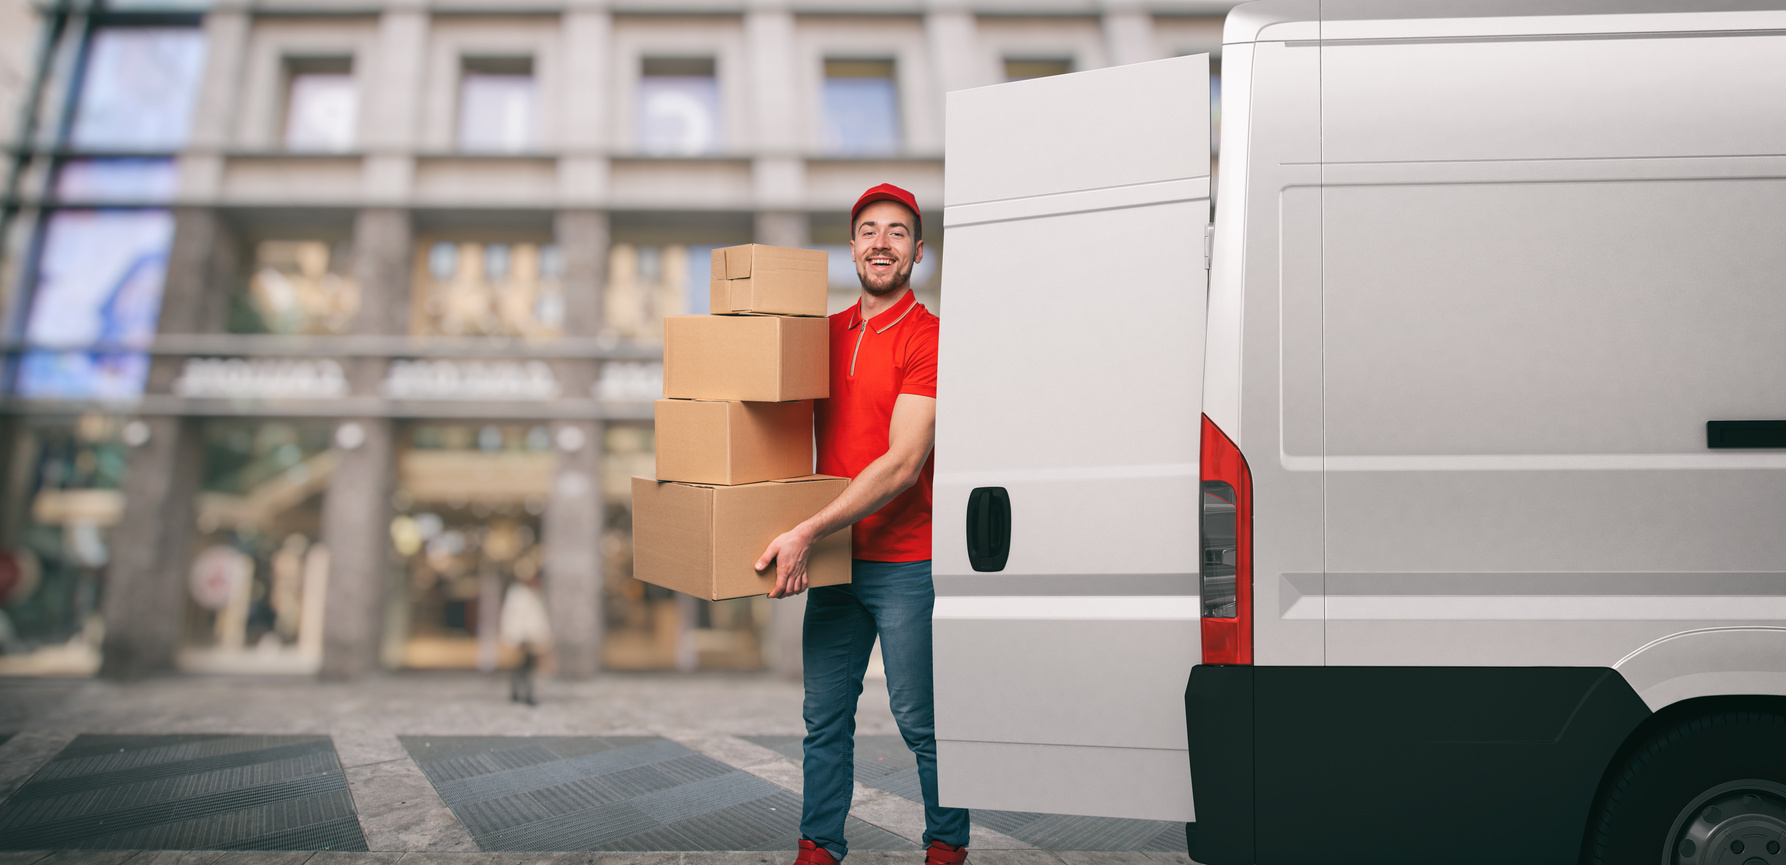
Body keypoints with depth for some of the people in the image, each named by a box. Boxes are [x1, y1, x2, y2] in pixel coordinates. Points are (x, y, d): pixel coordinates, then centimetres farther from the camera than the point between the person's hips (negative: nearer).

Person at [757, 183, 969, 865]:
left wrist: (807, 532, -22)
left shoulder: (927, 340, -10)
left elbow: (902, 464, -18)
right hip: (835, 557, 6)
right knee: (825, 714, 8)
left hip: (906, 564, -5)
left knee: (920, 720, 4)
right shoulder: (828, 334, 11)